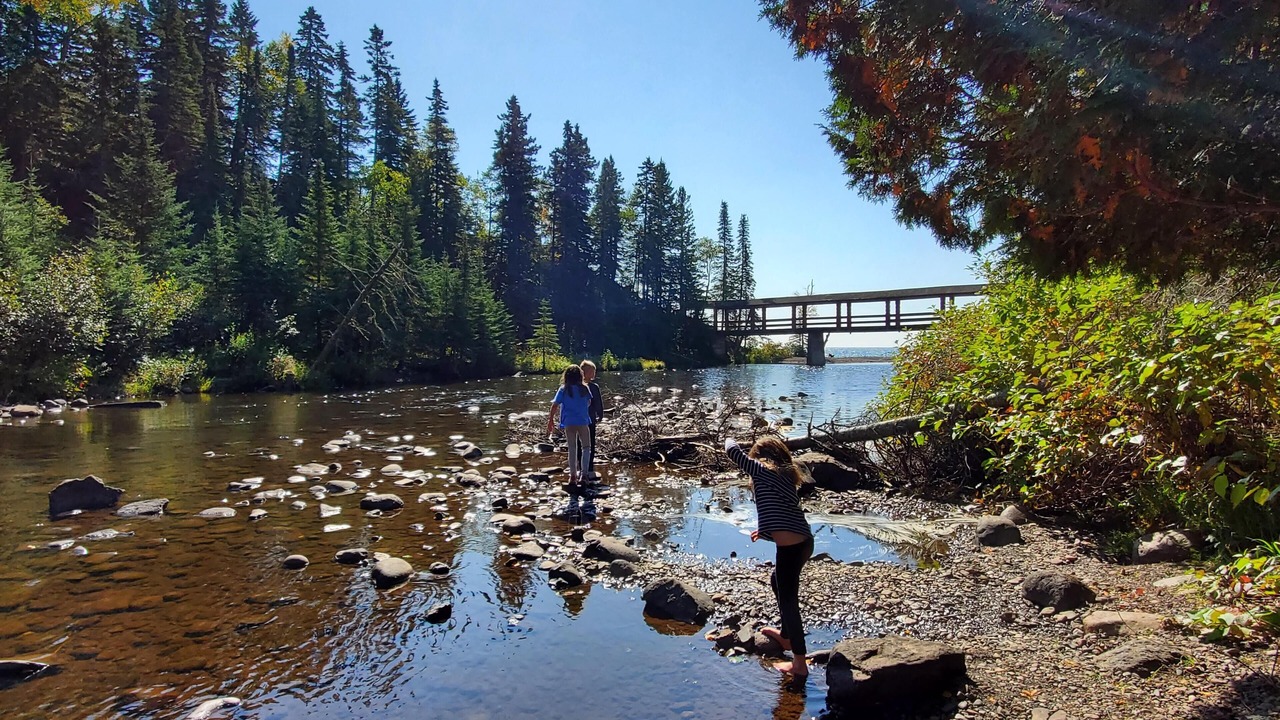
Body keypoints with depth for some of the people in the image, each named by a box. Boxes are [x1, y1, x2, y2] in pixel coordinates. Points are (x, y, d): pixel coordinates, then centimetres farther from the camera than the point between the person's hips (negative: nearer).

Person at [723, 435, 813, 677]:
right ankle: (786, 635, 47)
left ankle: (799, 663, 15)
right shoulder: (786, 476, 16)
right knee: (778, 583, 30)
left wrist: (730, 440, 12)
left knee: (788, 600, 4)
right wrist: (767, 531, 34)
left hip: (790, 548, -9)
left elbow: (733, 451, -11)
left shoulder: (763, 471, -7)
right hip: (803, 542, 9)